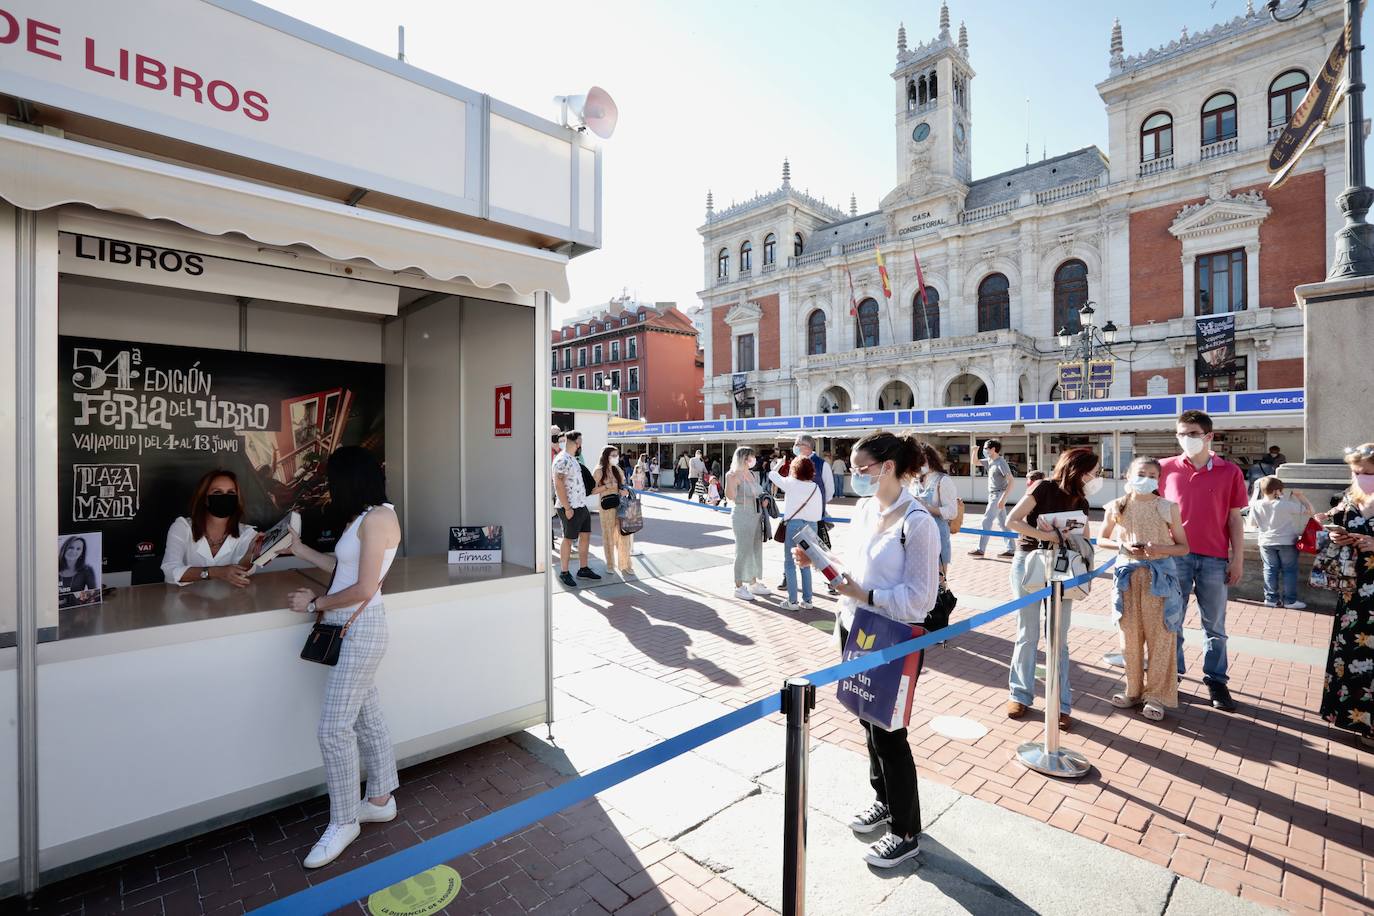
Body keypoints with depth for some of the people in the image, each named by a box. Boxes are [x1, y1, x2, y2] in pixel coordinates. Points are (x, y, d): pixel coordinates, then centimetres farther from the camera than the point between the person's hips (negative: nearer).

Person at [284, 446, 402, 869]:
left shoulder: (377, 518, -17)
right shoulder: (365, 518, 13)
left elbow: (363, 590, -19)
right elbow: (343, 568, 17)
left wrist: (315, 603, -7)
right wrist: (299, 549, 22)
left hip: (360, 629, -10)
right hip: (350, 629, 10)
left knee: (334, 728, -2)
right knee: (368, 718, 17)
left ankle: (344, 821, 14)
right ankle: (380, 800, 30)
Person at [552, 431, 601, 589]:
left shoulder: (573, 459, 16)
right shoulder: (562, 460, -15)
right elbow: (558, 484, -22)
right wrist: (567, 508, -22)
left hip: (582, 506, 10)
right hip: (571, 508, -10)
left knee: (586, 535, 13)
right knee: (568, 539, -1)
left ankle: (583, 569, 24)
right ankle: (564, 572, 11)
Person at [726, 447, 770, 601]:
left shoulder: (752, 474, 10)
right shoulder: (735, 476, -14)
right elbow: (730, 496, -26)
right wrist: (729, 480, -38)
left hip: (756, 516, 8)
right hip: (742, 517, -8)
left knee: (756, 550, 15)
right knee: (743, 552, -3)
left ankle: (753, 583, 28)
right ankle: (739, 587, 8)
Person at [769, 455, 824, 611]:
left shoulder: (791, 483, -4)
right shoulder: (816, 487, 4)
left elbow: (771, 474, 11)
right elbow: (819, 512, 3)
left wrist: (780, 463, 28)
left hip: (794, 524, -4)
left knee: (789, 563, 4)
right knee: (805, 564, 14)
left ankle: (792, 602, 4)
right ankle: (807, 600, 17)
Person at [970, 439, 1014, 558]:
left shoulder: (1001, 463, -17)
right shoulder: (989, 461, 8)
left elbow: (1011, 481, -21)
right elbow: (975, 461, 23)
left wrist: (1003, 498, -26)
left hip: (998, 495, -9)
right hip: (993, 495, 9)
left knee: (986, 521, -6)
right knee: (1002, 523, 11)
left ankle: (980, 549, -1)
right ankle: (1010, 549, 15)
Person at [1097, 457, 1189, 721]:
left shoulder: (1168, 508, -3)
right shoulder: (1117, 507, 1)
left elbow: (1183, 547, 2)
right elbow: (1101, 539, 10)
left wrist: (1160, 548, -17)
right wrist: (1122, 545, -9)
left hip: (1159, 575, -2)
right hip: (1128, 573, 2)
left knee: (1159, 637, 4)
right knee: (1130, 637, 10)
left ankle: (1157, 696, 17)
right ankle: (1134, 691, 25)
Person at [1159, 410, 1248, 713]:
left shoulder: (1229, 472, 2)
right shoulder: (1165, 468, 2)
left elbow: (1234, 519, 5)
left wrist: (1237, 559, 2)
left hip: (1214, 558, 0)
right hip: (1174, 555, 0)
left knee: (1215, 625, 10)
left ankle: (1216, 680, 22)